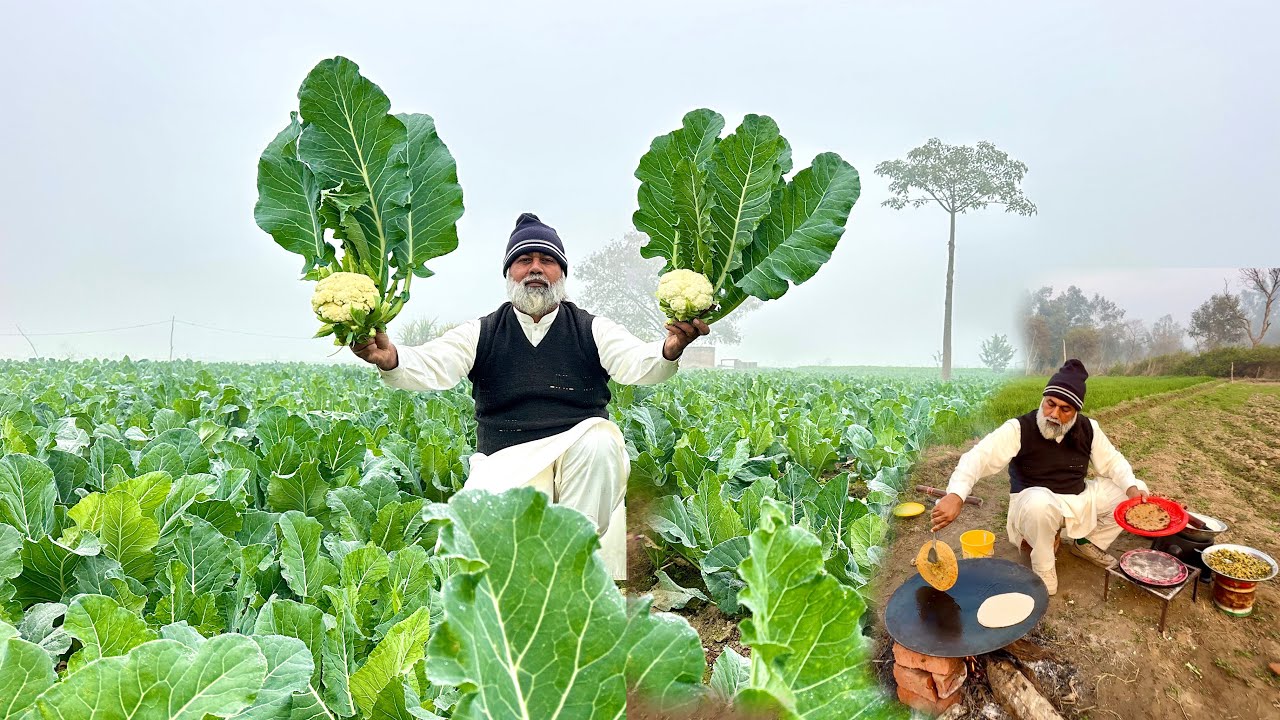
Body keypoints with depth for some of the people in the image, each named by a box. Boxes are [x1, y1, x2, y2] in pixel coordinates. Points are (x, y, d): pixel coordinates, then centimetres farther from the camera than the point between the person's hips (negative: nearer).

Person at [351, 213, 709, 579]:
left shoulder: (593, 330, 9)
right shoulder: (481, 334, 11)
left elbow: (636, 363, -9)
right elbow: (432, 366, -5)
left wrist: (669, 350, -33)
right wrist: (389, 359, -28)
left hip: (582, 456, 1)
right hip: (505, 462, 0)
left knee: (599, 437, -33)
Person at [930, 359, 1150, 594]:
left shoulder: (1088, 429, -5)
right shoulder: (1019, 429, -22)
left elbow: (1112, 461, 7)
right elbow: (978, 457, -34)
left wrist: (1132, 487, -16)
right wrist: (955, 495, -51)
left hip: (1079, 499, 6)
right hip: (1035, 503, -6)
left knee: (1138, 491, -4)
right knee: (1040, 502, -41)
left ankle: (1086, 543, 14)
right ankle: (1043, 567, -14)